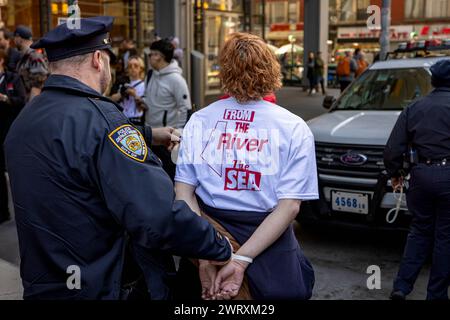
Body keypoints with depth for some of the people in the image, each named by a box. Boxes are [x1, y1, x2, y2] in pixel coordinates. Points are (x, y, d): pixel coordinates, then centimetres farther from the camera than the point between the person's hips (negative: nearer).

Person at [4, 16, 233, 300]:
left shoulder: (24, 119, 4)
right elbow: (159, 218, -32)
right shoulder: (96, 117, -24)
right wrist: (223, 248, -19)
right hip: (100, 287, -8)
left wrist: (149, 135, 31)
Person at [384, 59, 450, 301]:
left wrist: (395, 173, 19)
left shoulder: (414, 109, 7)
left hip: (421, 174, 3)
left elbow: (393, 150, 5)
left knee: (420, 230, 17)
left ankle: (401, 286, 12)